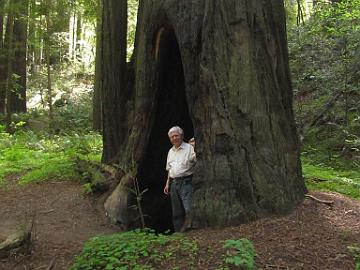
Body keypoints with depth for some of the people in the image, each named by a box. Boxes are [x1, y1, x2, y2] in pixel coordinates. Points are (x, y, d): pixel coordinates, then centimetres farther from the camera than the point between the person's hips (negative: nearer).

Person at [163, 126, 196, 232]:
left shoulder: (189, 148, -1)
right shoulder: (170, 151, 19)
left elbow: (196, 160, -12)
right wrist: (167, 184, 19)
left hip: (186, 181, -6)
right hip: (174, 183, 6)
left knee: (188, 209, -16)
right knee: (176, 211, 9)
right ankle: (179, 231, 16)